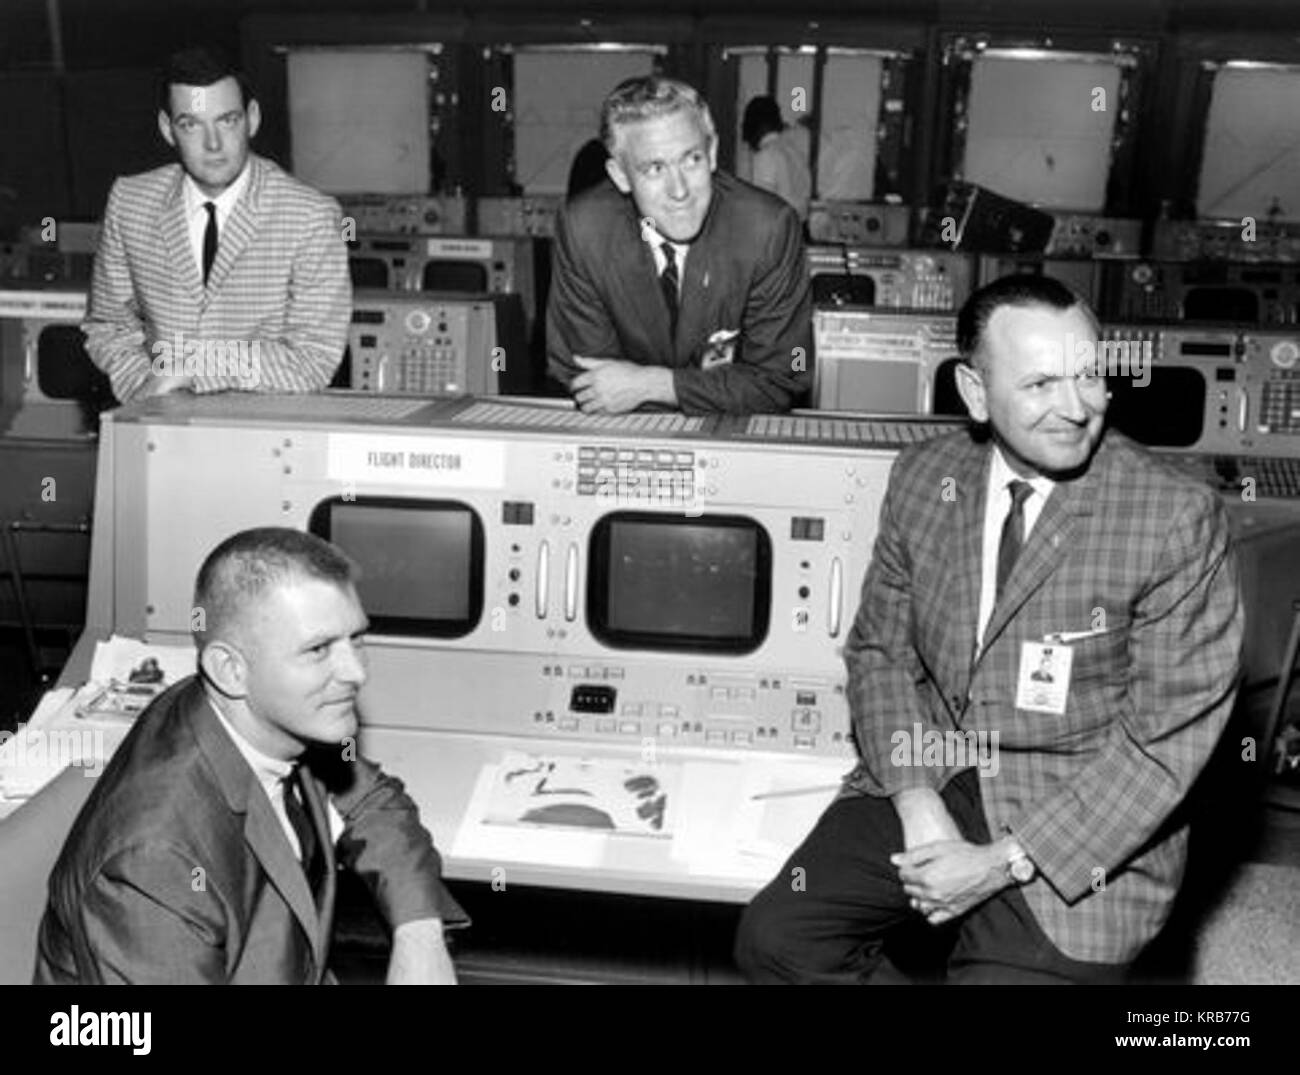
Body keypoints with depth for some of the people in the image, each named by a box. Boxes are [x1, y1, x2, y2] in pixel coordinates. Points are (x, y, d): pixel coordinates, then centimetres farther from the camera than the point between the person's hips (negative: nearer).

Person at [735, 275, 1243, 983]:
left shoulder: (1177, 518, -14)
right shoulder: (922, 478, 0)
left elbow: (1165, 738, -13)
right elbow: (880, 649, 7)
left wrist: (1005, 864, -16)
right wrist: (915, 802, -10)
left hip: (1084, 835, -3)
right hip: (926, 783, 4)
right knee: (775, 940, -8)